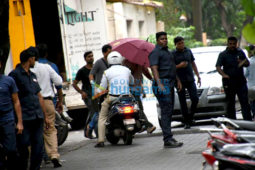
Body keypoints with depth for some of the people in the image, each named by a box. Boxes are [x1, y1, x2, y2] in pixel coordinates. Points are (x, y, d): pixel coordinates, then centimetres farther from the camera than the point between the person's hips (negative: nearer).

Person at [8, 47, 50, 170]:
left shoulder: (33, 75, 20)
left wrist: (45, 116, 21)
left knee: (38, 149, 6)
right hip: (25, 119, -7)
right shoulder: (15, 74, -5)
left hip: (38, 118, 7)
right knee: (23, 151, -5)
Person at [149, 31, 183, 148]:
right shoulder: (155, 52, -8)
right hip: (162, 83, -10)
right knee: (166, 111, -14)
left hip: (170, 83, 10)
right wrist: (159, 84, -31)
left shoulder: (167, 51, 22)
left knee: (169, 112, 10)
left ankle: (168, 138, 14)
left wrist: (178, 80, 25)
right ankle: (168, 140, -18)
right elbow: (154, 69, -20)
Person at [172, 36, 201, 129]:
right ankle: (186, 122, 6)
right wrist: (179, 66, -19)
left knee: (195, 99, -5)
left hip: (190, 80, 3)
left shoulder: (188, 51, 10)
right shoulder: (173, 54, -3)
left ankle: (190, 116, 18)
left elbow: (193, 64, 17)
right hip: (180, 81, -3)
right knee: (183, 101, 0)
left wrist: (198, 76, 14)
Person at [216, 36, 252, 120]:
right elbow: (218, 67, -9)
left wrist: (243, 62, -11)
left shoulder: (240, 52, 11)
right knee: (230, 102, 4)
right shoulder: (223, 54, 2)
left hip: (241, 81, 2)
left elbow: (247, 63, 14)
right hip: (229, 81, -2)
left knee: (244, 101, -2)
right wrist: (223, 74, -28)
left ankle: (248, 119, -3)